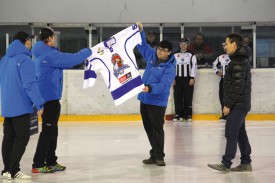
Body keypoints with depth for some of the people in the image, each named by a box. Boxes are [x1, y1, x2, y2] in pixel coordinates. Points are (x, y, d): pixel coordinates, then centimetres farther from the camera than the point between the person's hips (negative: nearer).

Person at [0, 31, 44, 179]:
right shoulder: (25, 60, -15)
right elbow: (30, 85, -20)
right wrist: (39, 104, -17)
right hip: (20, 106, -8)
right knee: (22, 137, -4)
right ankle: (14, 171, -7)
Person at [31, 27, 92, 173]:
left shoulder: (41, 53, 15)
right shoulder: (48, 54, -17)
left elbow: (63, 61, 23)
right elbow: (70, 59, -19)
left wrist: (84, 54, 18)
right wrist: (87, 51, -3)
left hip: (49, 97, 10)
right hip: (50, 97, -10)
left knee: (52, 130, 15)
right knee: (48, 130, -6)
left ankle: (50, 162, 22)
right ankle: (38, 164, -4)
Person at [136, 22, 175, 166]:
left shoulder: (169, 67, -15)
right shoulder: (152, 56, 6)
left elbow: (164, 85, -26)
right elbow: (142, 45, 20)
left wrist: (150, 88, -40)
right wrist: (140, 31, 8)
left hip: (158, 103, -7)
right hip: (144, 100, 7)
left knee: (157, 129, -5)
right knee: (148, 129, 12)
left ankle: (159, 156, 1)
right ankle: (154, 155, 21)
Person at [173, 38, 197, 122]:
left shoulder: (191, 56, 4)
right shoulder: (175, 55, 10)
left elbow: (194, 67, -1)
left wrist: (192, 78, -9)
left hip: (188, 79, -2)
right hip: (177, 79, 2)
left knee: (188, 97, -1)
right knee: (177, 97, 1)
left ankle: (188, 115, 3)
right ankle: (178, 114, 6)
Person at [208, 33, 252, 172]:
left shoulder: (238, 62, -17)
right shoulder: (239, 59, 16)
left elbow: (238, 86, -22)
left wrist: (228, 104, -17)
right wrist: (229, 103, 18)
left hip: (238, 105, -10)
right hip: (239, 104, 10)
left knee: (231, 133, -9)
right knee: (240, 134, 12)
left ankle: (226, 164, -8)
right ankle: (246, 163, 17)